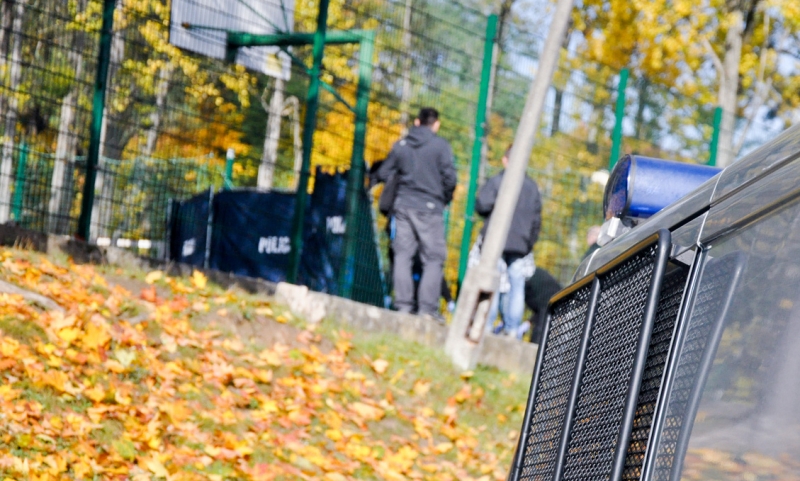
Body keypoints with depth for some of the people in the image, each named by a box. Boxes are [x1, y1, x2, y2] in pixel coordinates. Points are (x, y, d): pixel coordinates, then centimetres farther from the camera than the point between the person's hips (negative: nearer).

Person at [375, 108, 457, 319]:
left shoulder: (401, 145, 8)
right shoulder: (440, 145, -4)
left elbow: (382, 174, 10)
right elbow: (449, 177, -9)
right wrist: (445, 199, 7)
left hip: (403, 205, 4)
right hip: (429, 207, -4)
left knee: (402, 256, 7)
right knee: (434, 258, 0)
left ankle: (403, 305, 2)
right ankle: (427, 308, -7)